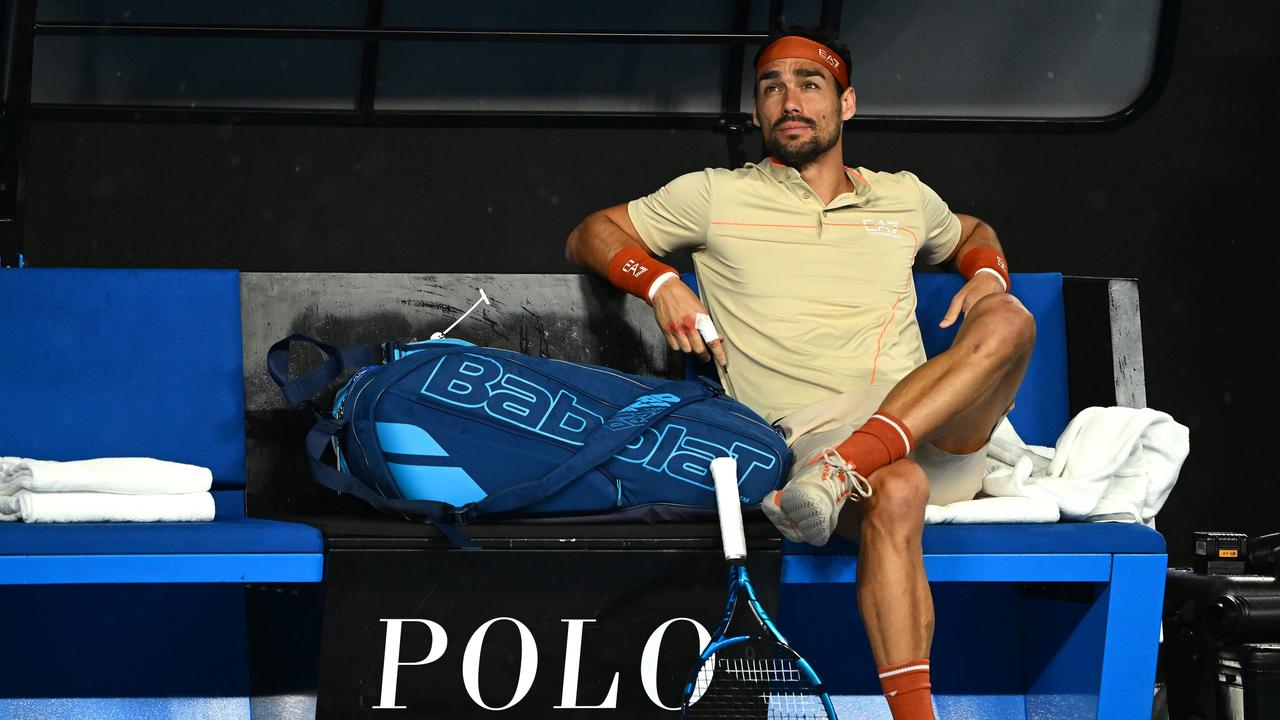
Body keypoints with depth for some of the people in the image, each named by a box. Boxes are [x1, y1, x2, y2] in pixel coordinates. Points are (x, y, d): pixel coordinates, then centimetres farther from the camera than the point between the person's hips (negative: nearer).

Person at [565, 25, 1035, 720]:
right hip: (810, 427, -4)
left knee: (1007, 320, -27)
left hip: (938, 430, 4)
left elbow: (972, 233, 44)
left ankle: (839, 475, -40)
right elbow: (589, 236, 21)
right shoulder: (718, 196, 15)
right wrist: (660, 282, 1)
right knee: (895, 495, -39)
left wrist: (986, 274, 19)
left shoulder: (903, 198, 24)